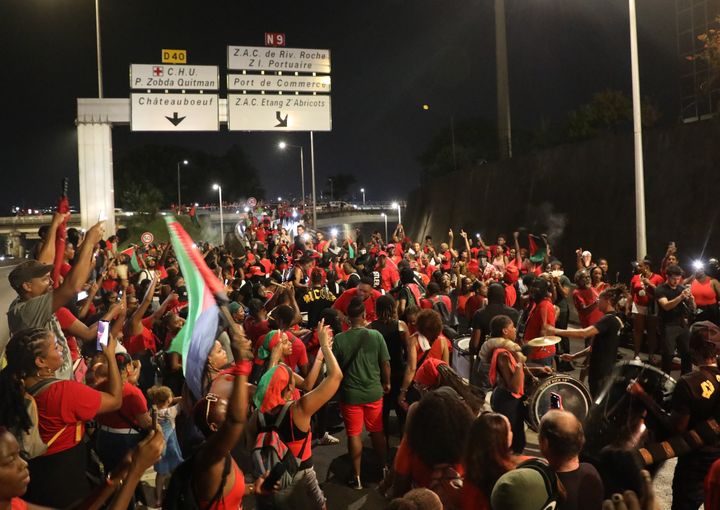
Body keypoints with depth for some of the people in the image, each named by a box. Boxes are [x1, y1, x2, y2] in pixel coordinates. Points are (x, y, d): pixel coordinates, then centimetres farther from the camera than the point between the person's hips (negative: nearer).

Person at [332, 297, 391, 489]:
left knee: (354, 434, 12)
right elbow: (386, 363, -5)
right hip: (374, 392, 1)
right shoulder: (375, 335, -13)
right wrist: (386, 383, 12)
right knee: (377, 432, 19)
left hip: (350, 394, -1)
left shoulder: (339, 339, -15)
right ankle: (384, 468, 33)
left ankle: (357, 477, 21)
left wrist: (336, 389, 11)